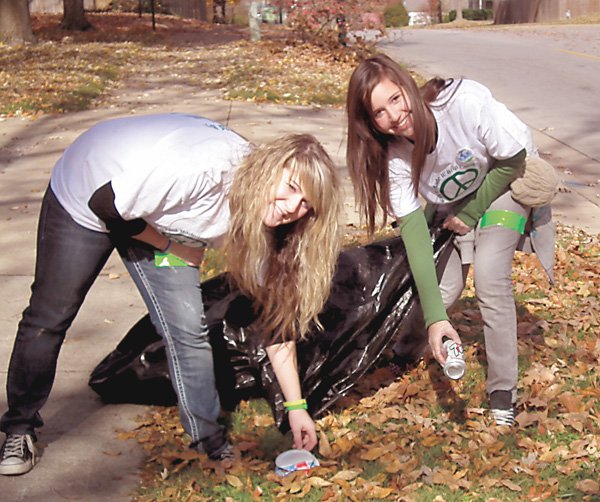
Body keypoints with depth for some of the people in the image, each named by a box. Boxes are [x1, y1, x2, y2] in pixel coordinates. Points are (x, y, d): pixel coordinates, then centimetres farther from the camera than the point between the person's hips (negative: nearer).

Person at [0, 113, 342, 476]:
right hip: (84, 196, -4)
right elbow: (105, 205, -28)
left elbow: (276, 314, -11)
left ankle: (212, 444, 8)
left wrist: (296, 406, -11)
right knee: (48, 319, 6)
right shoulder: (203, 169, -41)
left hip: (155, 214, 4)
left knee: (188, 329, -7)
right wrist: (170, 247, -15)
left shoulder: (261, 217, -20)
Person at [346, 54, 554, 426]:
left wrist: (471, 214, -16)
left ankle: (504, 392, -11)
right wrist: (434, 317, -36)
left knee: (489, 276, -23)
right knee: (443, 288, -9)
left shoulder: (465, 102, -38)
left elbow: (513, 160, -22)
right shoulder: (395, 155, -26)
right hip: (451, 203, 3)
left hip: (505, 181, -3)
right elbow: (413, 229, -28)